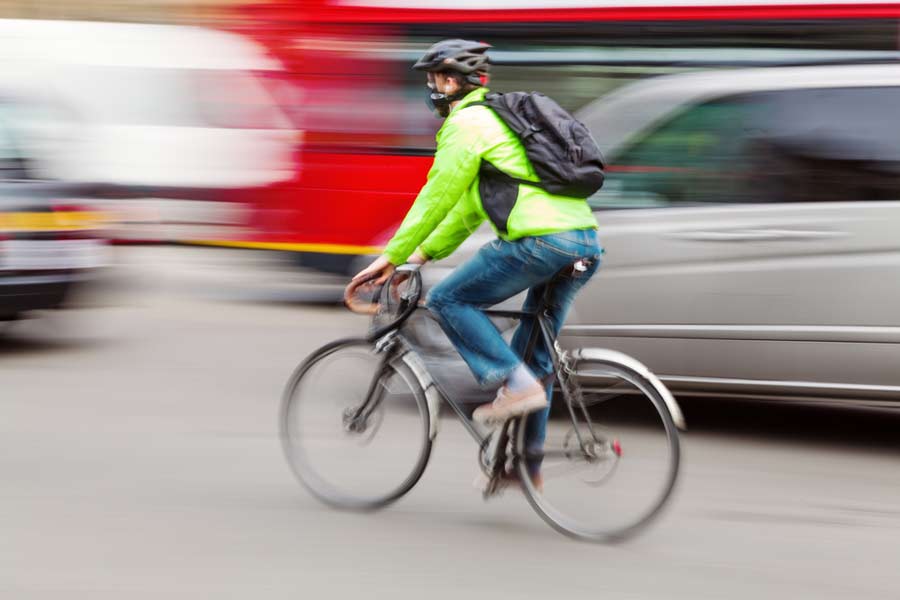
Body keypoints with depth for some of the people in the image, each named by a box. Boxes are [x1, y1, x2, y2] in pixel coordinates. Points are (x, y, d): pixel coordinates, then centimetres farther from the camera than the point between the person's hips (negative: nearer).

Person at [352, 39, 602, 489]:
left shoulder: (467, 123, -1)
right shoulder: (499, 118, 28)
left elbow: (437, 198, -4)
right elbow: (473, 202, 33)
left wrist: (391, 257, 1)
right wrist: (426, 252, 33)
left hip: (542, 240, -9)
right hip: (585, 245, 9)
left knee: (448, 300, 2)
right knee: (534, 350, 18)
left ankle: (517, 384, -9)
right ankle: (527, 463, 19)